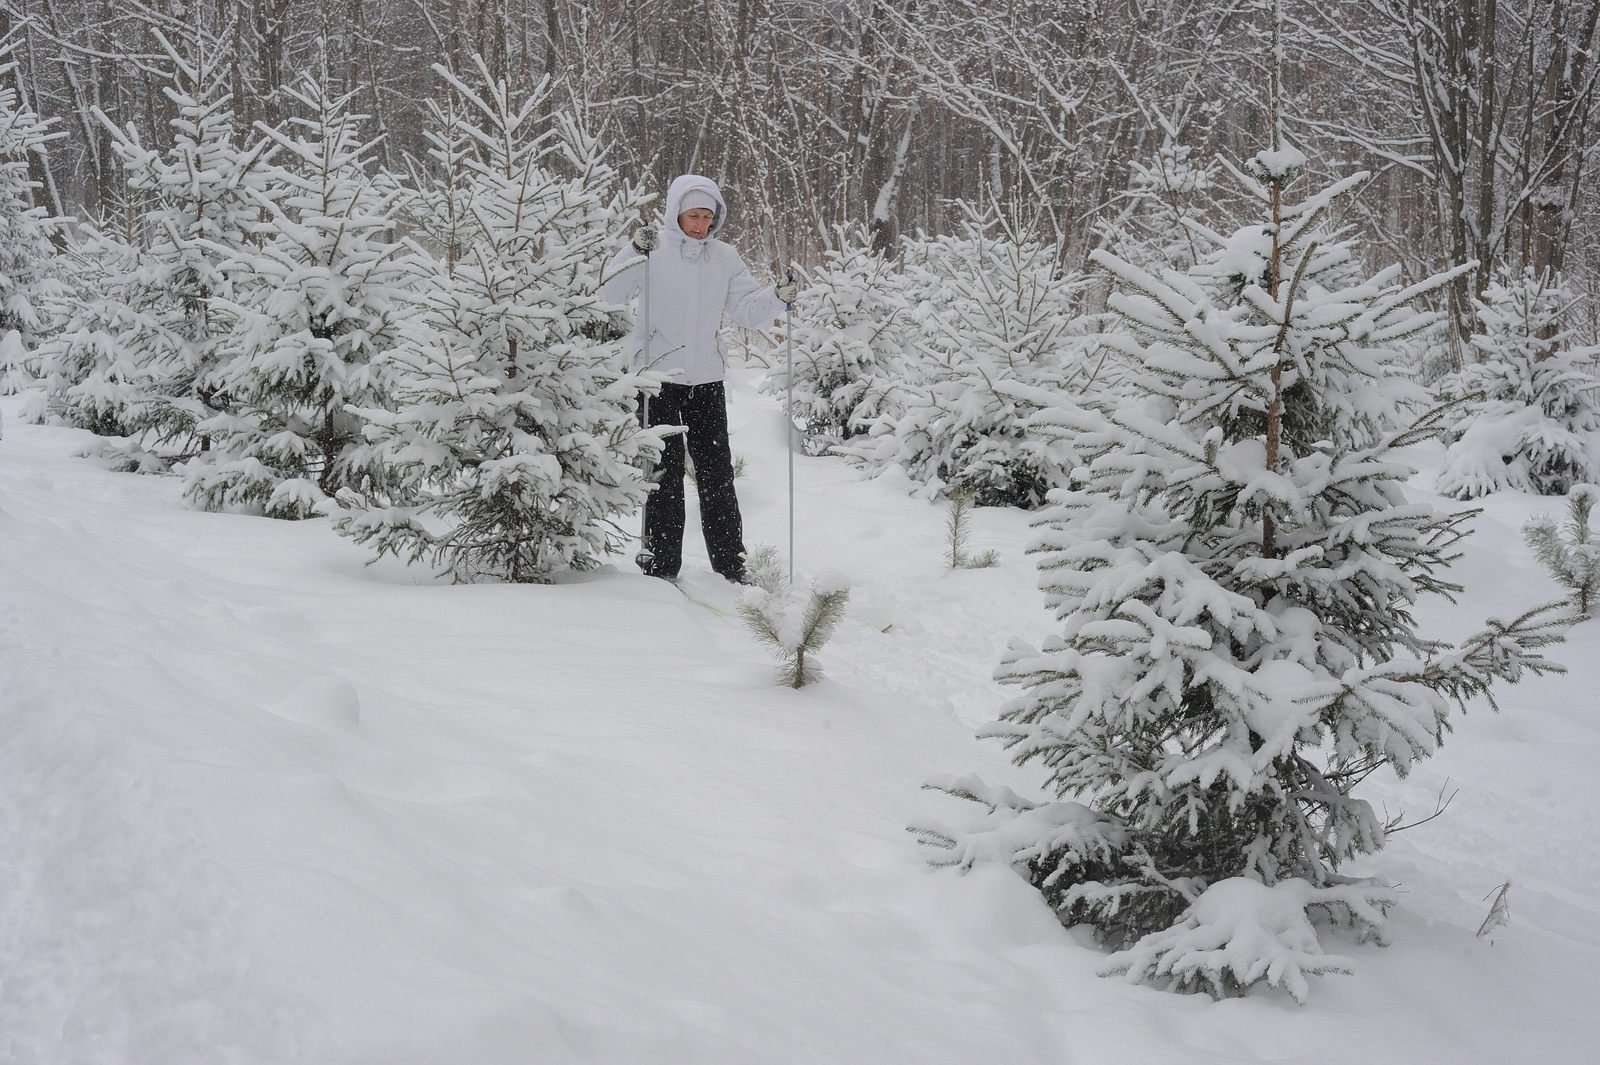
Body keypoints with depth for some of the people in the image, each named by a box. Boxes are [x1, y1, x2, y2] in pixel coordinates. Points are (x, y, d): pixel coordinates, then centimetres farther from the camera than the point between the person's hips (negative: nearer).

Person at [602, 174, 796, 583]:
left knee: (717, 473, 6)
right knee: (665, 472, -1)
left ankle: (731, 564, 12)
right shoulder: (654, 250, -4)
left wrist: (778, 298, -13)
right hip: (657, 375, -3)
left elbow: (748, 309, 6)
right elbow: (612, 293, -15)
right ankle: (661, 563, 7)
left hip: (707, 379, 3)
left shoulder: (724, 258, 7)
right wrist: (635, 254, -28)